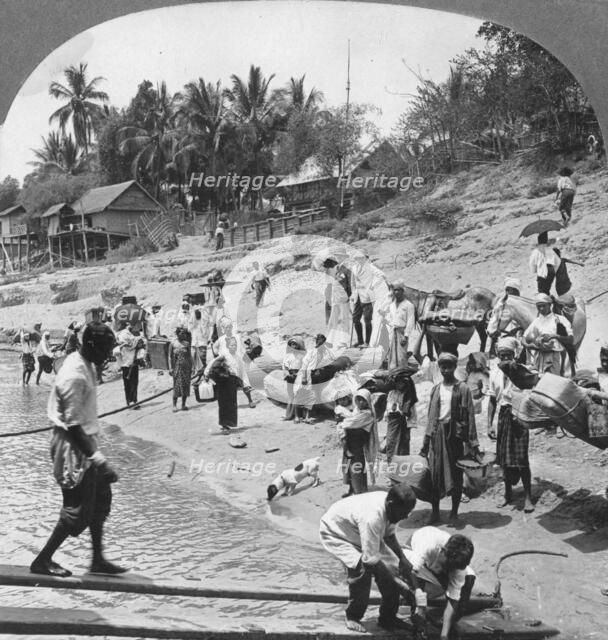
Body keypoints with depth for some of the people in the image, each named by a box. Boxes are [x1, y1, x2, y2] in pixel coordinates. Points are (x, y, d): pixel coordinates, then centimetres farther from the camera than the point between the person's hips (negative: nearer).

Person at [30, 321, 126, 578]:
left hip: (84, 441, 10)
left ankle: (98, 559, 24)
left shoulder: (85, 365, 5)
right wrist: (98, 459, -24)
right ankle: (42, 561, 14)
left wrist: (95, 451, 20)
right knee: (78, 510, -1)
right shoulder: (75, 376, -25)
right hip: (72, 446, -10)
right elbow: (73, 427, -25)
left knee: (100, 498, 14)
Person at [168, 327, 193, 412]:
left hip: (186, 367, 2)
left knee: (186, 385, 2)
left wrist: (191, 367, 5)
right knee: (177, 385, -5)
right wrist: (171, 368, -5)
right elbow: (170, 356, 2)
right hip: (177, 366, -2)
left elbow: (189, 356, 10)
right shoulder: (173, 343, 2)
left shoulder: (186, 343, 8)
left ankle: (183, 405, 10)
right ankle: (174, 405, 1)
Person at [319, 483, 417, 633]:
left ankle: (388, 617, 13)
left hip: (358, 532, 8)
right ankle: (352, 617, -5)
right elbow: (371, 561, -37)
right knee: (362, 568, -29)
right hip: (335, 532, -8)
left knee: (391, 564, -3)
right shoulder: (372, 517, -42)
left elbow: (390, 536, 2)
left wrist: (403, 559, -10)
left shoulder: (390, 508, -18)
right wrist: (397, 583, -29)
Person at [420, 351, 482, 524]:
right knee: (434, 473, 3)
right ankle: (435, 511, 12)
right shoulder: (435, 389, 10)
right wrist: (425, 443, 10)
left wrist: (473, 443, -10)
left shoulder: (462, 389, -1)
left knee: (455, 473, 3)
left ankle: (454, 512, 15)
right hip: (437, 434, 3)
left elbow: (470, 416, -4)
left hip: (455, 434, -3)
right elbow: (431, 417, 13)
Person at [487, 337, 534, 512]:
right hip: (503, 416, 4)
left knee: (521, 458, -7)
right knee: (504, 458, 10)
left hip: (519, 416, -4)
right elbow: (492, 400, 11)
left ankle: (528, 497, 2)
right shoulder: (495, 373, 7)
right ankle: (508, 494, 25)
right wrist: (489, 424, 8)